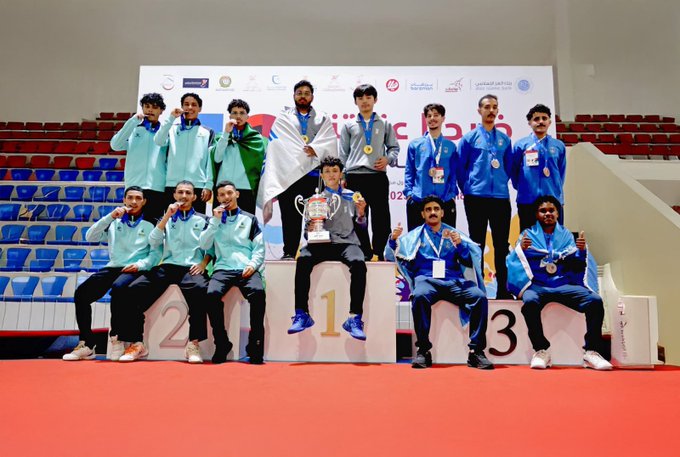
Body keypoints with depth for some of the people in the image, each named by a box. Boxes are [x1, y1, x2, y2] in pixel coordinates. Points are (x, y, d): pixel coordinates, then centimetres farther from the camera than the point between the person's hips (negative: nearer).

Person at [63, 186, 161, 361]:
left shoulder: (150, 225, 11)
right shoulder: (114, 223, 20)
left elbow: (155, 253, 2)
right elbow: (90, 237, 6)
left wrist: (140, 264, -16)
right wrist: (110, 216, -2)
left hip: (135, 270, -4)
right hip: (113, 267, 4)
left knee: (118, 287, -36)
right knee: (81, 293, -18)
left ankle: (117, 339, -24)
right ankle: (86, 344, -11)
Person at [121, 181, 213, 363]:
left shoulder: (202, 220, 15)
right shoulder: (166, 219, 20)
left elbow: (210, 247, 10)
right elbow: (153, 242, 4)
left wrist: (203, 263, -9)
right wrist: (167, 216, -2)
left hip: (191, 268, -3)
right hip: (167, 266, 3)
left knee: (200, 290, -38)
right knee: (134, 290, -22)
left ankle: (193, 344, -30)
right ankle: (138, 344, -12)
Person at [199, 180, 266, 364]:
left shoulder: (249, 219, 19)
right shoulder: (214, 219, 22)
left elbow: (259, 248, 11)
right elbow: (203, 245, 8)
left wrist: (253, 264, -8)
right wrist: (215, 221, 3)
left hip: (247, 269, -1)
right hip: (223, 268, 1)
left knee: (258, 292, -34)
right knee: (212, 293, -32)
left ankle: (255, 344, -24)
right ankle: (221, 343, -17)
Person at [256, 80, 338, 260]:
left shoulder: (323, 119, 20)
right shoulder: (283, 118, 17)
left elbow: (331, 141, 5)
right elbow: (277, 143, 3)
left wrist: (316, 149, -13)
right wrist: (305, 152, -6)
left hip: (314, 173, 0)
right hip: (288, 173, 0)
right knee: (290, 216, -2)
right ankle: (289, 252, 2)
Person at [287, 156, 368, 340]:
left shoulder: (351, 196, 16)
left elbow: (361, 227, 16)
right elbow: (307, 232, 13)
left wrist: (361, 213, -4)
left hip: (346, 242, 0)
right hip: (321, 242, 1)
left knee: (359, 263, -34)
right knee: (303, 260, -32)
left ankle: (355, 318, -33)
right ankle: (302, 314, -29)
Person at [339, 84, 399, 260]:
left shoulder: (384, 125, 14)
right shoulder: (349, 126, 13)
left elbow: (394, 147, 16)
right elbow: (343, 154, 11)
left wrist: (388, 159, -6)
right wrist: (342, 177, 4)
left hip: (378, 176, 0)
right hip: (355, 177, 0)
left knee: (381, 218, -2)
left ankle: (378, 254, 7)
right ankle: (365, 254, 10)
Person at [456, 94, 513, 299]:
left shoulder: (504, 139, 12)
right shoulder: (469, 138, 4)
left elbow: (509, 167, 18)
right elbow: (460, 168, 5)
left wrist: (501, 184, 11)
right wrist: (467, 189, 4)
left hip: (501, 197, 3)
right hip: (476, 198, -3)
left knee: (502, 244, 4)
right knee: (477, 244, 3)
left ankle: (503, 288, 12)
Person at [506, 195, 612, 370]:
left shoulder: (566, 235, 18)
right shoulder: (528, 234, 12)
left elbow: (576, 267, 9)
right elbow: (515, 262, 0)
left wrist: (581, 250, -11)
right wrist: (521, 248, -21)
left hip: (564, 284, 3)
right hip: (537, 284, -2)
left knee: (595, 300, -25)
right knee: (530, 302, -36)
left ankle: (591, 352, -17)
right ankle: (541, 351, -24)